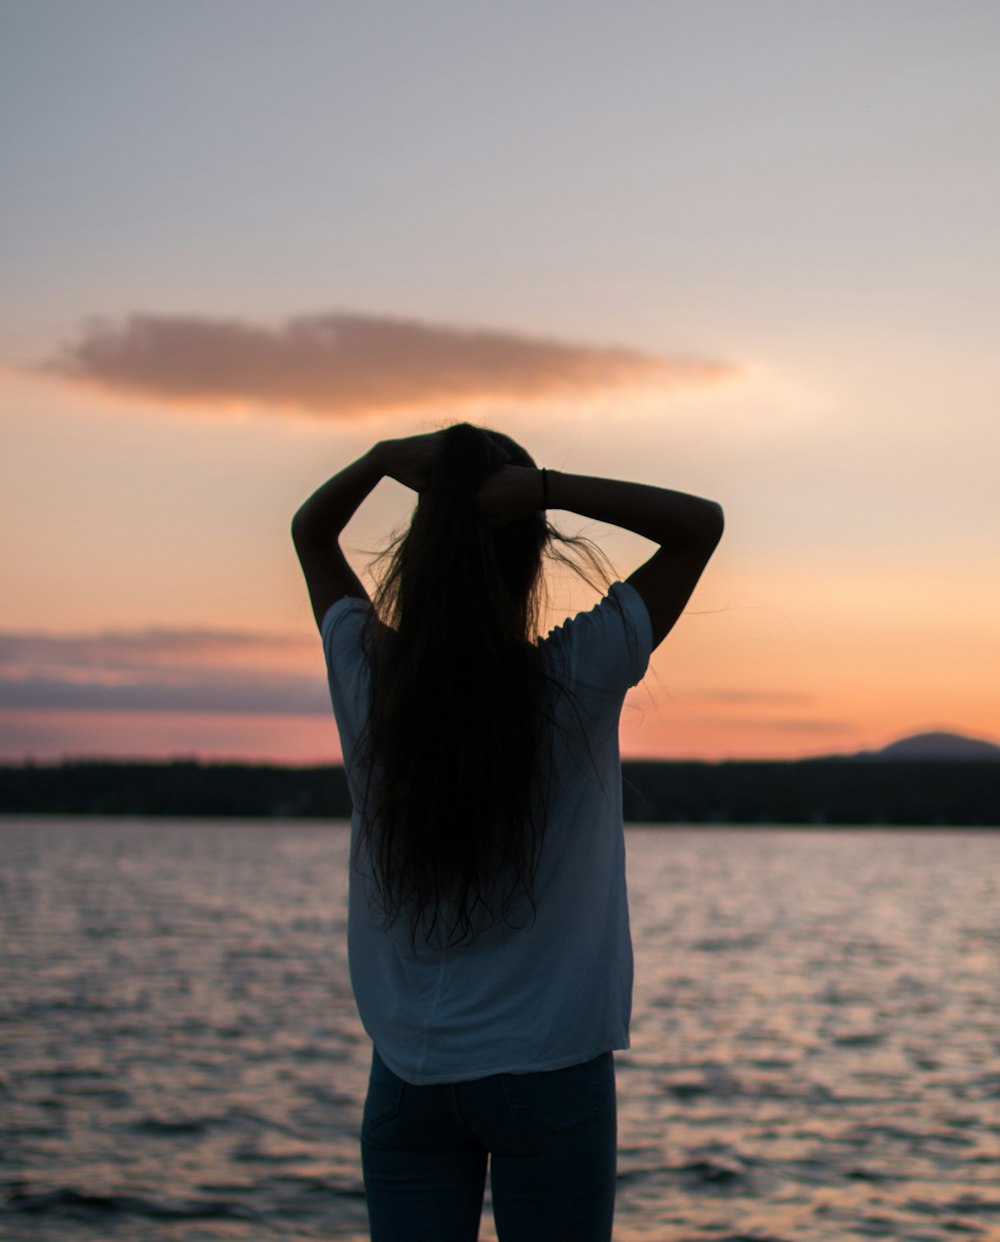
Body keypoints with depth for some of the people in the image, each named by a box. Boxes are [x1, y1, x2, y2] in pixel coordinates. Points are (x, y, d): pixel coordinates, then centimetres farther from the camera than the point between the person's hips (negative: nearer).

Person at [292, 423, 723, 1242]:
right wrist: (548, 488, -15)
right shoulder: (578, 680, -13)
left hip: (409, 1075, 3)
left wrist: (382, 461, -5)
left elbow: (310, 532, 13)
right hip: (550, 1071, -2)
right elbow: (702, 523, -3)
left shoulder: (369, 678, -6)